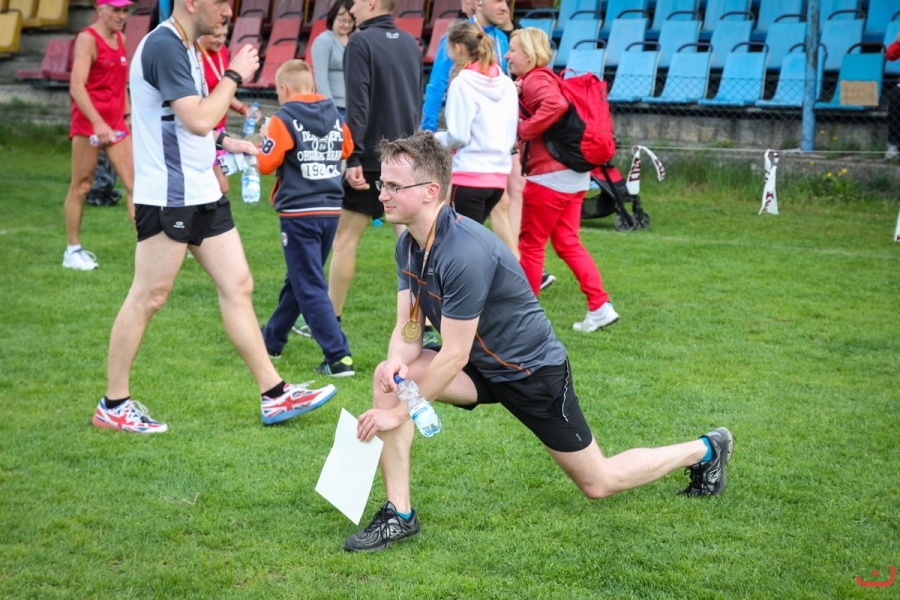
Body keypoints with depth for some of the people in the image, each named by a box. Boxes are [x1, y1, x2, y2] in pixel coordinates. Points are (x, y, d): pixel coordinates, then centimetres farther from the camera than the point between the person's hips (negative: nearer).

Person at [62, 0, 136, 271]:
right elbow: (77, 87, -20)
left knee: (134, 182, -1)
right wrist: (98, 123, -28)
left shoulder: (120, 39, 12)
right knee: (81, 186, 2)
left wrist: (127, 114, 16)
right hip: (88, 123, -7)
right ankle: (73, 251, 13)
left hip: (115, 124, 7)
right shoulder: (88, 39, -11)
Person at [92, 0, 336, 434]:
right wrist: (234, 76, -11)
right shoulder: (163, 47, -17)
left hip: (202, 194, 10)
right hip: (167, 198, -10)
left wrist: (224, 142, 12)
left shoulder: (185, 47, 14)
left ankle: (275, 396, 12)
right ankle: (113, 405, 11)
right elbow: (198, 119, -22)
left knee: (238, 287, 8)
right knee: (148, 298, -1)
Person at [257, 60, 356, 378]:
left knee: (311, 288, -6)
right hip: (331, 210, 7)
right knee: (297, 279, 20)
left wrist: (265, 139, 6)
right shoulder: (335, 116, 7)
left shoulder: (284, 121, -11)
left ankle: (339, 357, -14)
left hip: (299, 214, -7)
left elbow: (265, 164, -12)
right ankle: (272, 339, 37)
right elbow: (347, 149, 21)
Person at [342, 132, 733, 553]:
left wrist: (399, 412, -22)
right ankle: (399, 515, -10)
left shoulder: (465, 253, -33)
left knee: (598, 484, 6)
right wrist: (398, 361, -28)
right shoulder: (408, 245, -5)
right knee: (387, 376, -16)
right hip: (484, 367, 8)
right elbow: (407, 327, -5)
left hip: (533, 371, -7)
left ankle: (705, 451, 30)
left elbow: (454, 356, -28)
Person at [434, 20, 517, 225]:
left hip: (469, 177, -7)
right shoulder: (507, 83, 7)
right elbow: (511, 134, 10)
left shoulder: (462, 83, -11)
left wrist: (436, 139, 5)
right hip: (499, 176, 7)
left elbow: (458, 136, -13)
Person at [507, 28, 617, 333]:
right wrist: (515, 95, 5)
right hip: (572, 175, 10)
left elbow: (556, 104, -32)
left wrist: (524, 127, -22)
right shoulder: (544, 79, 19)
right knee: (568, 243, 12)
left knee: (530, 244, 2)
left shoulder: (535, 80, -13)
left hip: (549, 176, -10)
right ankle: (600, 307, 7)